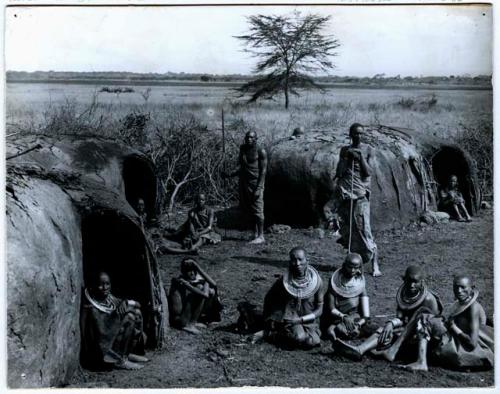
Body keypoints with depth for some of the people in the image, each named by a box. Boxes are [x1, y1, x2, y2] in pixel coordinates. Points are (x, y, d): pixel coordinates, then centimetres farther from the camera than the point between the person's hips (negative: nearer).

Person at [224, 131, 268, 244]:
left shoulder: (260, 151, -7)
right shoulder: (243, 148, 13)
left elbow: (263, 170, -11)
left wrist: (259, 188, -18)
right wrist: (231, 175, 8)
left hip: (256, 183, -7)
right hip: (244, 182, 7)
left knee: (257, 210, -7)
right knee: (249, 209, 8)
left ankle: (261, 236, -3)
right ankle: (256, 233, 17)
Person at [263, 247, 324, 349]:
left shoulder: (316, 281, -9)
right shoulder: (284, 281, -10)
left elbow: (319, 309, -4)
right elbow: (269, 299, 5)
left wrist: (300, 319, -16)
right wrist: (269, 321, -1)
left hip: (308, 319, 3)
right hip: (288, 316, -3)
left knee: (312, 342, -24)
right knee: (299, 338, -31)